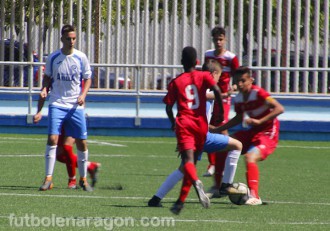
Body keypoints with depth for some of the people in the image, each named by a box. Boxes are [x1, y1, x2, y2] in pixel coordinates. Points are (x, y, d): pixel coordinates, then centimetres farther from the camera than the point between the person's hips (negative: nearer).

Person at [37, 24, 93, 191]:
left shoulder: (81, 58, 0)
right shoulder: (53, 58, 0)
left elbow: (87, 79, 9)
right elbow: (47, 77, 13)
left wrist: (83, 94, -8)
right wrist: (44, 89, -7)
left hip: (75, 106, 1)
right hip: (57, 104, -1)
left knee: (82, 142, 3)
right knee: (52, 139, -14)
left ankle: (83, 179, 19)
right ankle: (48, 179, -10)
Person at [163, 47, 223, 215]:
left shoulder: (175, 82, 7)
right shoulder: (203, 76, 7)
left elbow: (168, 107, 5)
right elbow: (216, 90, -10)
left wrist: (173, 122, 24)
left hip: (184, 124, -2)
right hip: (201, 124, 2)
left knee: (188, 160, -17)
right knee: (192, 160, 13)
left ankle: (196, 182, -50)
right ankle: (181, 201, 15)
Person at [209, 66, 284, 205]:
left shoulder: (258, 93, -20)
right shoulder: (238, 98, 2)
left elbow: (279, 109, -29)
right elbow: (239, 118, 21)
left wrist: (260, 121, -36)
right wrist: (217, 129, 18)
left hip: (267, 134, -8)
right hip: (251, 132, 8)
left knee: (250, 157, -31)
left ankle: (254, 196, -31)